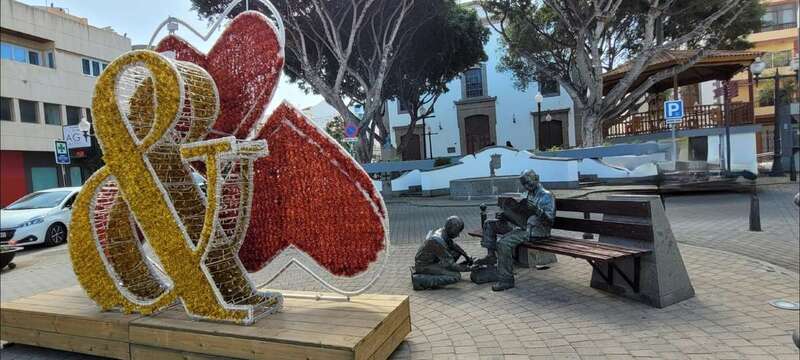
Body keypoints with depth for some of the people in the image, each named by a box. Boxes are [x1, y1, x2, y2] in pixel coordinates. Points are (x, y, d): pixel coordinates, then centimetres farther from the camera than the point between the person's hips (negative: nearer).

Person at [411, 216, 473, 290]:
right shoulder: (438, 242, -31)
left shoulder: (442, 231, -3)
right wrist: (466, 268, -11)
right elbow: (449, 264, -24)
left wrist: (466, 256, 8)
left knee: (458, 251, 11)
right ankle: (420, 280, -15)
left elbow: (453, 245, 17)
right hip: (425, 267, -9)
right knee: (456, 276, -21)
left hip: (432, 261, 9)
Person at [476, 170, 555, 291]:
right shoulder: (526, 194, 19)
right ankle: (491, 255, -2)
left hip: (534, 230, -9)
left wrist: (537, 210, -32)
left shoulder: (546, 196, -7)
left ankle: (506, 280, -24)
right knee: (489, 224, 5)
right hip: (520, 225, 9)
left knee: (504, 243, -31)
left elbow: (550, 218, -16)